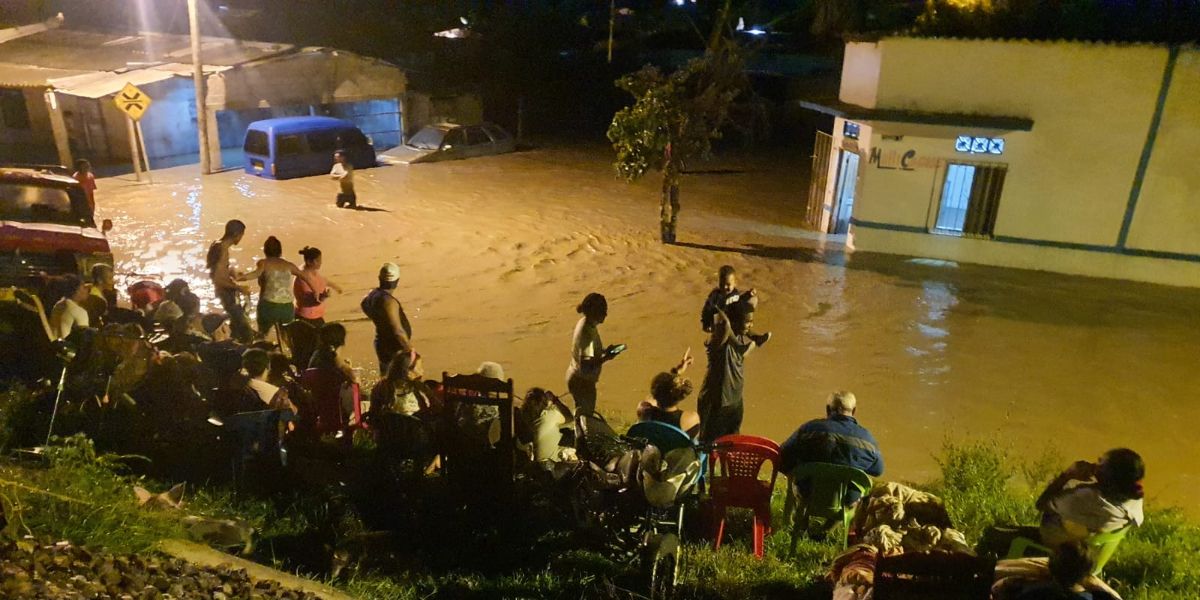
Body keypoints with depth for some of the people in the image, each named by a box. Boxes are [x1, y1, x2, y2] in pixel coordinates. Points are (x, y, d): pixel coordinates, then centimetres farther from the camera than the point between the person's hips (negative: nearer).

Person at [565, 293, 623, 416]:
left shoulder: (585, 323, -4)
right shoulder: (587, 333, -32)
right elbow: (585, 367, -33)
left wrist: (605, 351, -1)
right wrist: (605, 358, -30)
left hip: (575, 377, 9)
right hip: (582, 382, -9)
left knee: (581, 414, 25)